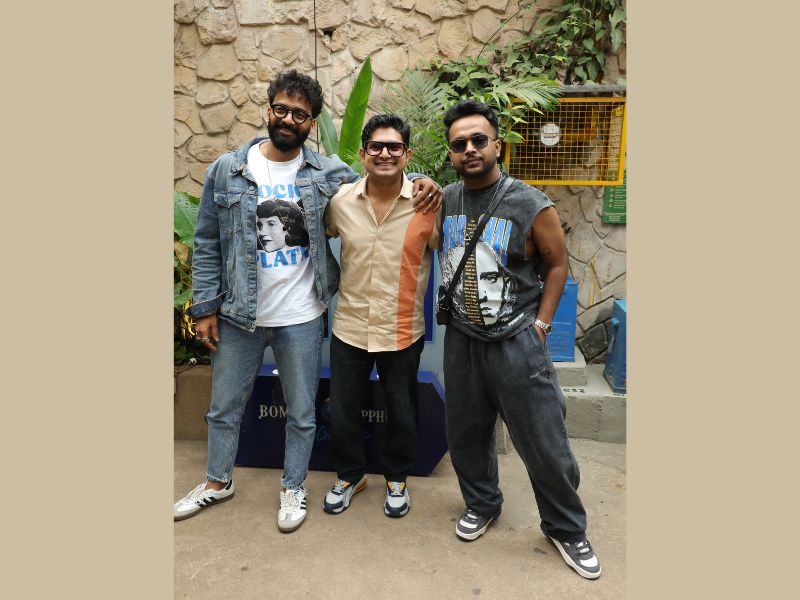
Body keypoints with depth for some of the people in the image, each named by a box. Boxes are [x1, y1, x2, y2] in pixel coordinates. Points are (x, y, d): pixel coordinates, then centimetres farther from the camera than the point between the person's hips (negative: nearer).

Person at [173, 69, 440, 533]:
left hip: (301, 319, -1)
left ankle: (294, 487, 37)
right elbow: (207, 245, 2)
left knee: (301, 412, 13)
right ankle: (218, 481, 43)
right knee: (225, 407, 19)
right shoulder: (226, 171, -1)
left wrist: (419, 183, -14)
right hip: (237, 315, 2)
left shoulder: (330, 174, -3)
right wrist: (205, 307, -1)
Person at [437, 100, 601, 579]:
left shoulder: (531, 205, -11)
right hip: (461, 339, 4)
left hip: (516, 342, -4)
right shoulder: (443, 200, 1)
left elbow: (557, 264, -1)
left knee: (546, 445, 5)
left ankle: (567, 528, 30)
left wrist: (540, 324, -4)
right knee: (466, 434, 17)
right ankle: (482, 503, 44)